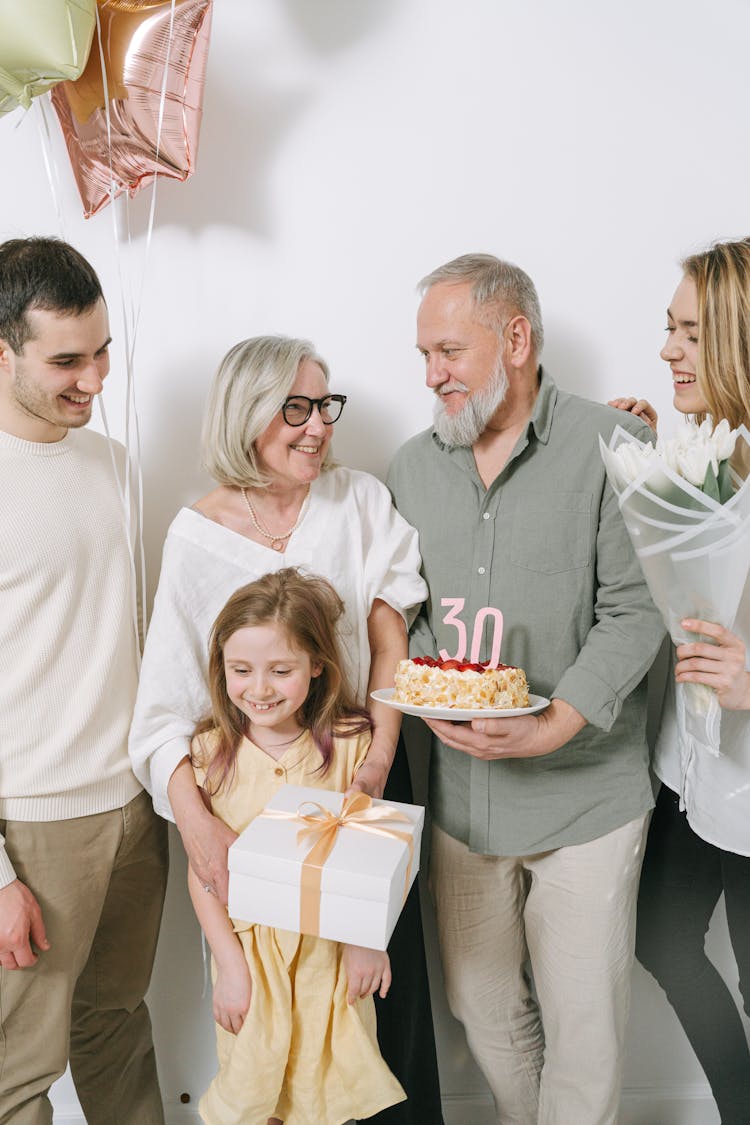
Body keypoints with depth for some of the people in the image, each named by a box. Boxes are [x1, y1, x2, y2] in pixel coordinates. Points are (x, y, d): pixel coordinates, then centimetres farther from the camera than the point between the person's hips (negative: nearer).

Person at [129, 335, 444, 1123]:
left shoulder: (361, 502, -2)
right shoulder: (196, 536, -7)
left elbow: (388, 639, -5)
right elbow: (165, 701, -9)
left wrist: (377, 761, -15)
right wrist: (196, 821, -22)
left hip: (362, 770, 1)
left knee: (387, 982, 10)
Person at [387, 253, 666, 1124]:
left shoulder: (613, 449, -9)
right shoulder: (412, 468, 7)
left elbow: (632, 611, -11)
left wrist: (556, 724, -21)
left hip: (585, 793, -4)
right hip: (459, 790, 5)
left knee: (583, 1023, 8)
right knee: (482, 1006, 19)